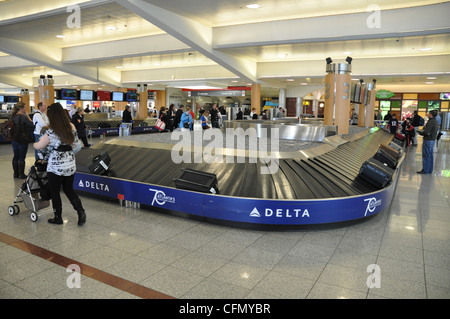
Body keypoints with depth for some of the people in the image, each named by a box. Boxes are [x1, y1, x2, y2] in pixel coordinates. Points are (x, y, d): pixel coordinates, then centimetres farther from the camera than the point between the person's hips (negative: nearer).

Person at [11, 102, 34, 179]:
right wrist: (27, 116, -6)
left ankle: (16, 173, 20)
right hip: (22, 140, -7)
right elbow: (31, 124, -12)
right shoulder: (23, 117, -17)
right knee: (22, 157, 1)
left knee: (15, 157, 13)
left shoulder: (13, 116, 5)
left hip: (14, 140, 7)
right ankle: (21, 174, 7)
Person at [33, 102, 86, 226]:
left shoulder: (51, 132, -17)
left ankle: (58, 217, 23)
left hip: (56, 166, -5)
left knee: (54, 192, 12)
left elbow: (39, 146, -4)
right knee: (69, 189, 19)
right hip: (70, 164, 5)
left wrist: (34, 144, 18)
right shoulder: (71, 127, -2)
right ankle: (81, 211, 6)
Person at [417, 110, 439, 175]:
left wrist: (420, 132, -5)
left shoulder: (431, 122, -20)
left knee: (426, 156, -2)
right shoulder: (435, 121, 11)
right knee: (430, 155, 15)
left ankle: (425, 170, 3)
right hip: (433, 140, 10)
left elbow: (426, 132, -25)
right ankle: (430, 170, 22)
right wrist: (422, 132, 10)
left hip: (428, 140, -10)